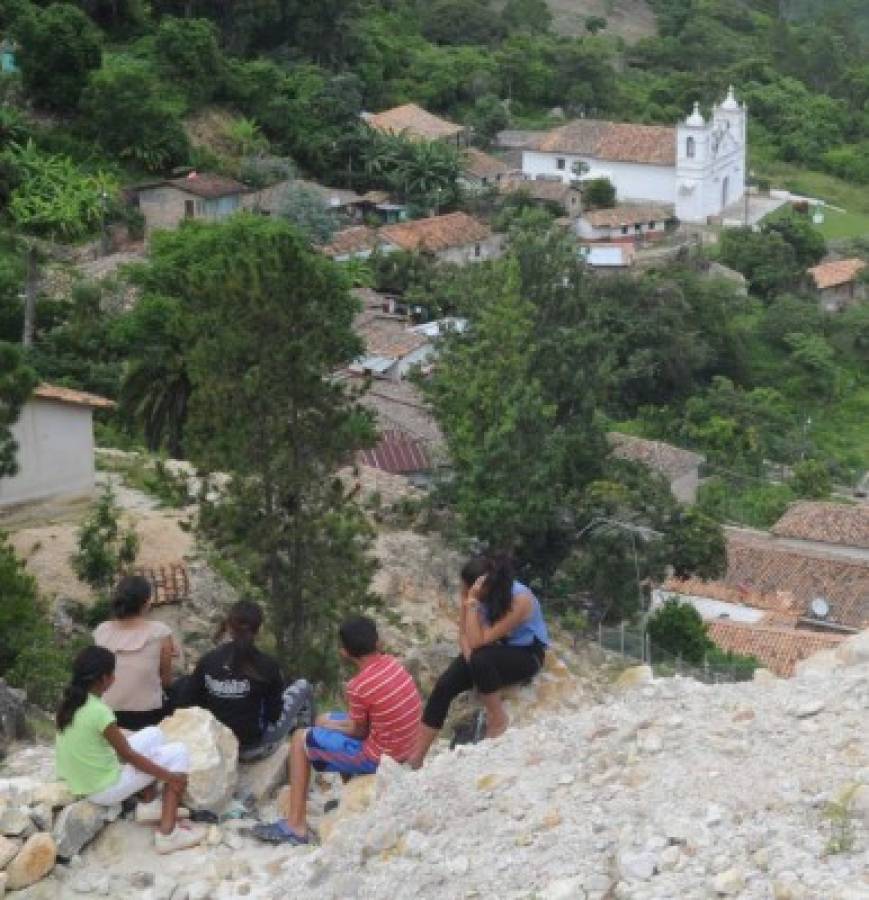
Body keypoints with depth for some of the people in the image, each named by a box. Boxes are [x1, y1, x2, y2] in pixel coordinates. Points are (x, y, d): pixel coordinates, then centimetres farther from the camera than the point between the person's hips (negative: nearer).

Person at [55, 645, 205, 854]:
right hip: (105, 789, -9)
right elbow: (129, 756, -17)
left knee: (153, 734, 19)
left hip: (79, 782, 9)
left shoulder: (69, 703, -1)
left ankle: (149, 805, 22)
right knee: (179, 753, -1)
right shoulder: (99, 712, -26)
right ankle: (168, 833, -3)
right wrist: (169, 776, -7)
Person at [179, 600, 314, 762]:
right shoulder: (267, 666, -17)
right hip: (254, 750, -4)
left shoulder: (208, 661, -9)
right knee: (303, 687, 17)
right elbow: (274, 716, -10)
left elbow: (185, 701, -3)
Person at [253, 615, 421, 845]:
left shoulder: (358, 686, -24)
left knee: (301, 740, 5)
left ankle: (296, 825, 5)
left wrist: (331, 726, 10)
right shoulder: (393, 664, -2)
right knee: (325, 721, 24)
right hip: (404, 750, 8)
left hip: (378, 759, -8)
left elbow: (358, 732, -9)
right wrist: (333, 724, 7)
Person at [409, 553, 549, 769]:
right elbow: (464, 634, -5)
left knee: (481, 660, -37)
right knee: (443, 686, -18)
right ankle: (416, 759, -14)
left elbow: (478, 641, -33)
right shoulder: (471, 590, -16)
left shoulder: (520, 600, -32)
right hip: (493, 650, 5)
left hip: (526, 654, -5)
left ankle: (498, 722, -13)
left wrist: (472, 602, -38)